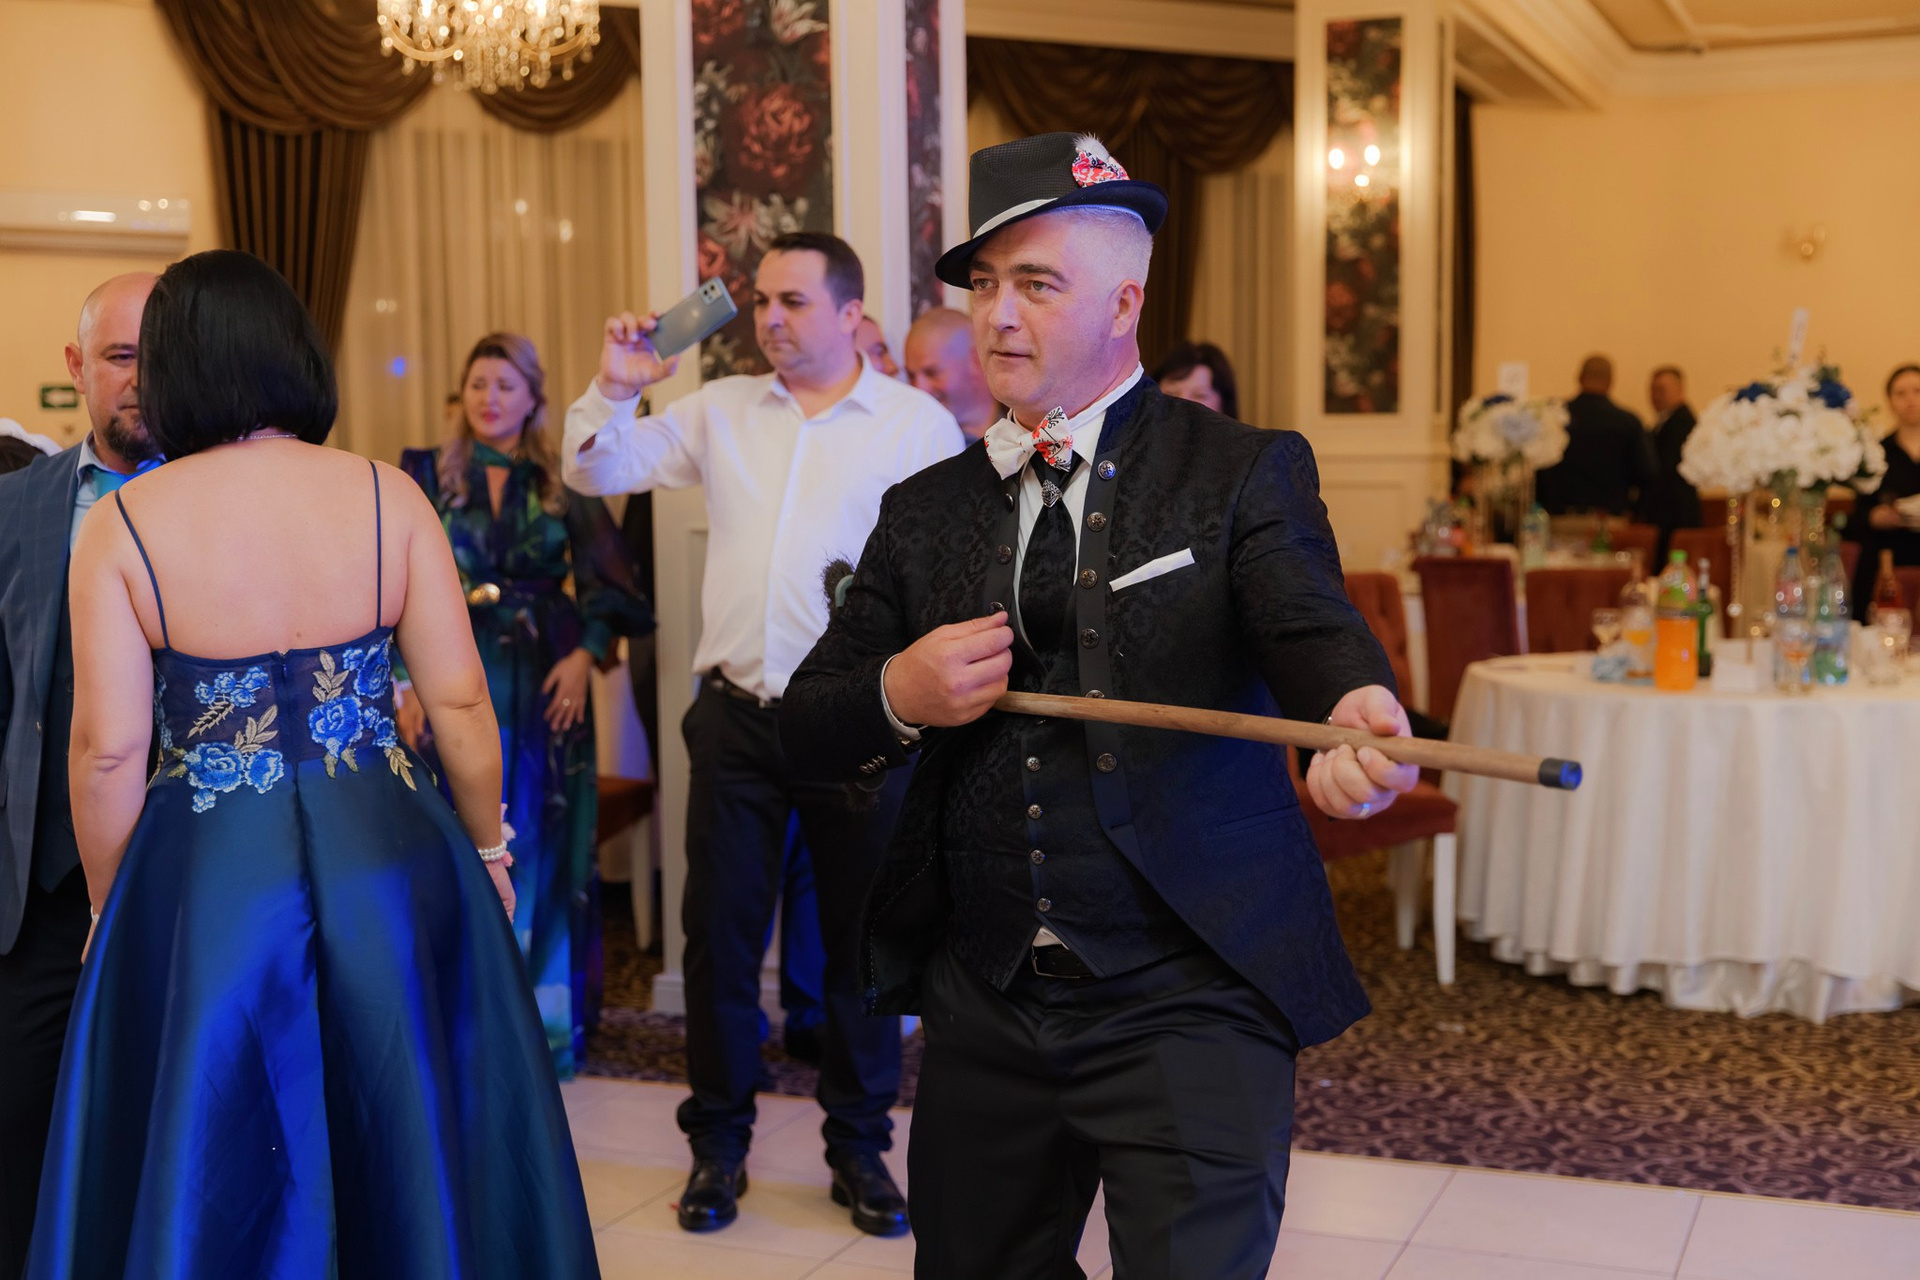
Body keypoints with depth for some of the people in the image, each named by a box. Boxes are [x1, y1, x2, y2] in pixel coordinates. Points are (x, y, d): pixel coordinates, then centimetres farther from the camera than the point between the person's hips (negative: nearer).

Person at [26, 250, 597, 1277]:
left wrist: (110, 910, 5)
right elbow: (460, 703, -5)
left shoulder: (121, 522, -7)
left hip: (202, 882, -1)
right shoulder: (385, 496, -5)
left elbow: (108, 748, -9)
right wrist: (486, 849, 9)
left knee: (212, 1178, 15)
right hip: (387, 863, 1)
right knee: (413, 1141, 18)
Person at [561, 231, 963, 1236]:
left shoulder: (920, 425, 0)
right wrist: (615, 387, -7)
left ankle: (859, 1147, 23)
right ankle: (718, 1144, 23)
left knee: (862, 937, 8)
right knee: (720, 931, 7)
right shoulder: (720, 411, 9)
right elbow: (596, 472, 11)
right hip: (736, 718, 3)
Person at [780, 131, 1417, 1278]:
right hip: (982, 1012, 5)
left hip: (1185, 1008, -4)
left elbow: (1311, 622, -20)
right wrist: (900, 698, -12)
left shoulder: (1244, 473, -1)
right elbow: (809, 727, 11)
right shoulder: (926, 513, 9)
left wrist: (1359, 712, -44)